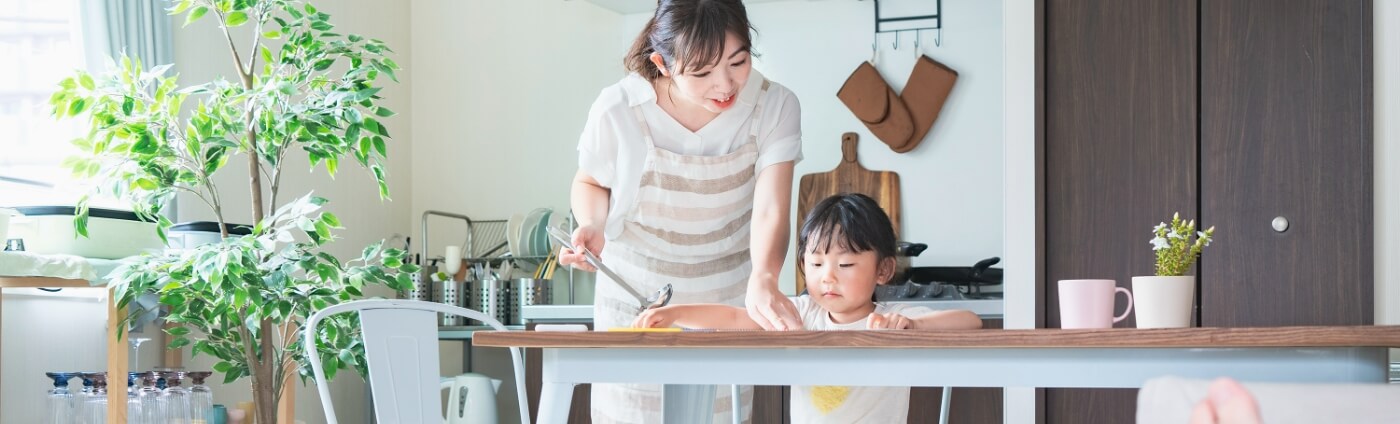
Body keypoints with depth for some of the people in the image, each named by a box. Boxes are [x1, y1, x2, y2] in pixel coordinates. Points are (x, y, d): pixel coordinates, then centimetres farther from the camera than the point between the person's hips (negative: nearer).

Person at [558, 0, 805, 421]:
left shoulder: (775, 107, -20)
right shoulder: (618, 110, -21)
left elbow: (771, 212, -28)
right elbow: (591, 183, 0)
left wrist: (763, 281, -49)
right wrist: (592, 226, -22)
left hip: (728, 305, 1)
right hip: (637, 300, -1)